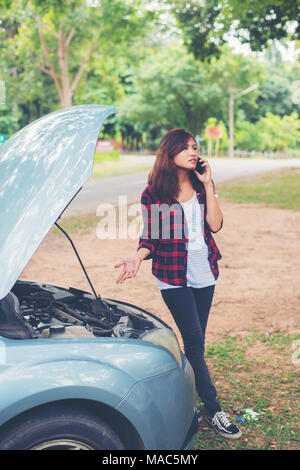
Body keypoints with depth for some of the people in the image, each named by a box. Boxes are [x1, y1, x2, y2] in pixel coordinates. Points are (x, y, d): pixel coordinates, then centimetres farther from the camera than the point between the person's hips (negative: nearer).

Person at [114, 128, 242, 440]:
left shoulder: (200, 186, 5)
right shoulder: (153, 193, -6)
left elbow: (215, 225, -8)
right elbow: (150, 237, -3)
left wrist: (208, 185, -11)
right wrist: (137, 258, -22)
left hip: (205, 274, 5)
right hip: (174, 276, -4)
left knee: (196, 342, 12)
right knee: (194, 342, -4)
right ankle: (213, 411, 6)